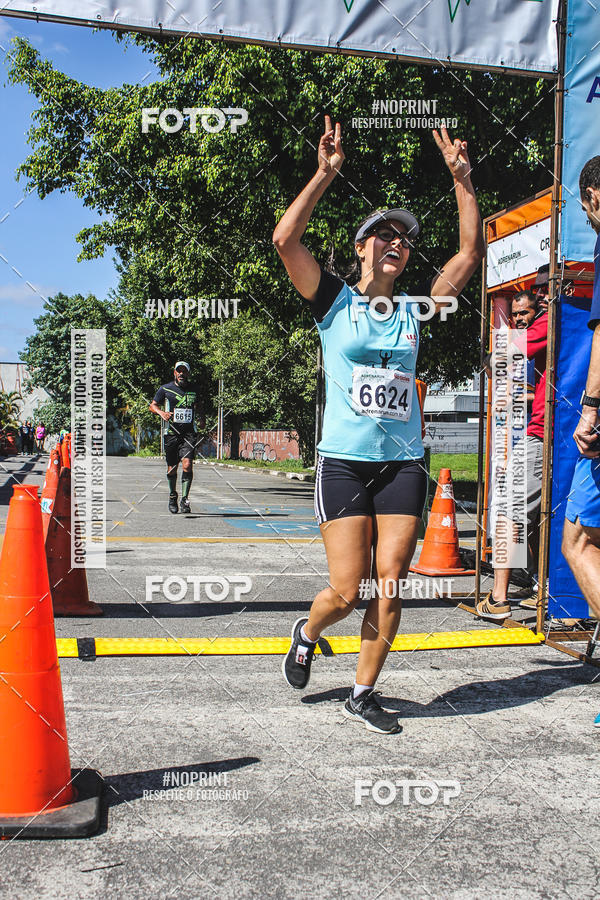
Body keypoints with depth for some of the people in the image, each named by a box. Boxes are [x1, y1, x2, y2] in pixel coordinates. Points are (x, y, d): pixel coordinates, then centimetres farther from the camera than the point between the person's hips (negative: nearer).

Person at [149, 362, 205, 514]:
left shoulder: (194, 389, 10)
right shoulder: (165, 389, 2)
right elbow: (153, 405, 9)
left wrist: (201, 419, 11)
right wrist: (161, 412, -11)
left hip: (189, 433, 0)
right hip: (171, 433, 0)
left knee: (187, 465, -16)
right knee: (172, 469, 7)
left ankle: (184, 499, -12)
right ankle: (172, 497, 30)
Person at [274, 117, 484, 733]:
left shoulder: (415, 311, 11)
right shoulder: (335, 302, 2)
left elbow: (470, 251, 10)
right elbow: (285, 239, -10)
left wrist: (461, 178, 6)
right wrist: (326, 173, -11)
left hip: (404, 463, 4)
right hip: (344, 462, -3)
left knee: (389, 587, 0)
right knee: (347, 590, -5)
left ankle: (362, 694, 17)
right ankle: (306, 633, 29)